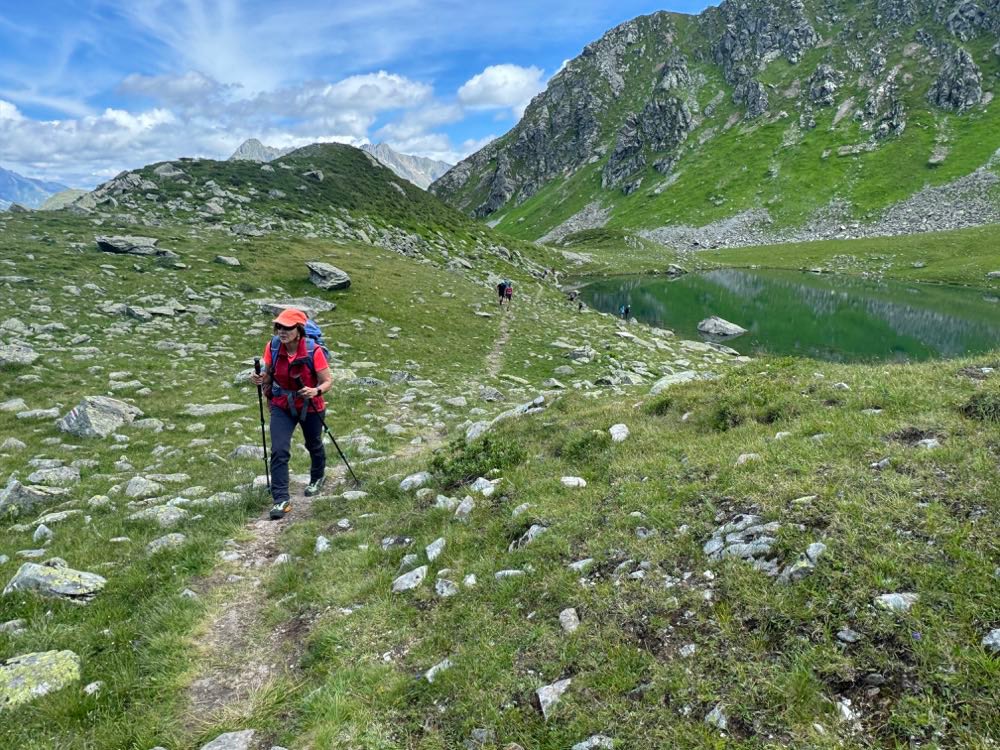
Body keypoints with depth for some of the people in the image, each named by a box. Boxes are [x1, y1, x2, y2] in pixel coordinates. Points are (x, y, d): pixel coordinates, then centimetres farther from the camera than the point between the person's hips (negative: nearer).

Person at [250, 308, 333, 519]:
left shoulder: (314, 351, -25)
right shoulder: (273, 347, -14)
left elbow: (327, 381, -20)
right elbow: (269, 374, 2)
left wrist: (316, 391, -39)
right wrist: (261, 379, -18)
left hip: (310, 407, -2)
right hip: (281, 406, 2)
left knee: (314, 445, 22)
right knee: (279, 451, -12)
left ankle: (318, 477, 52)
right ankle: (281, 500, -4)